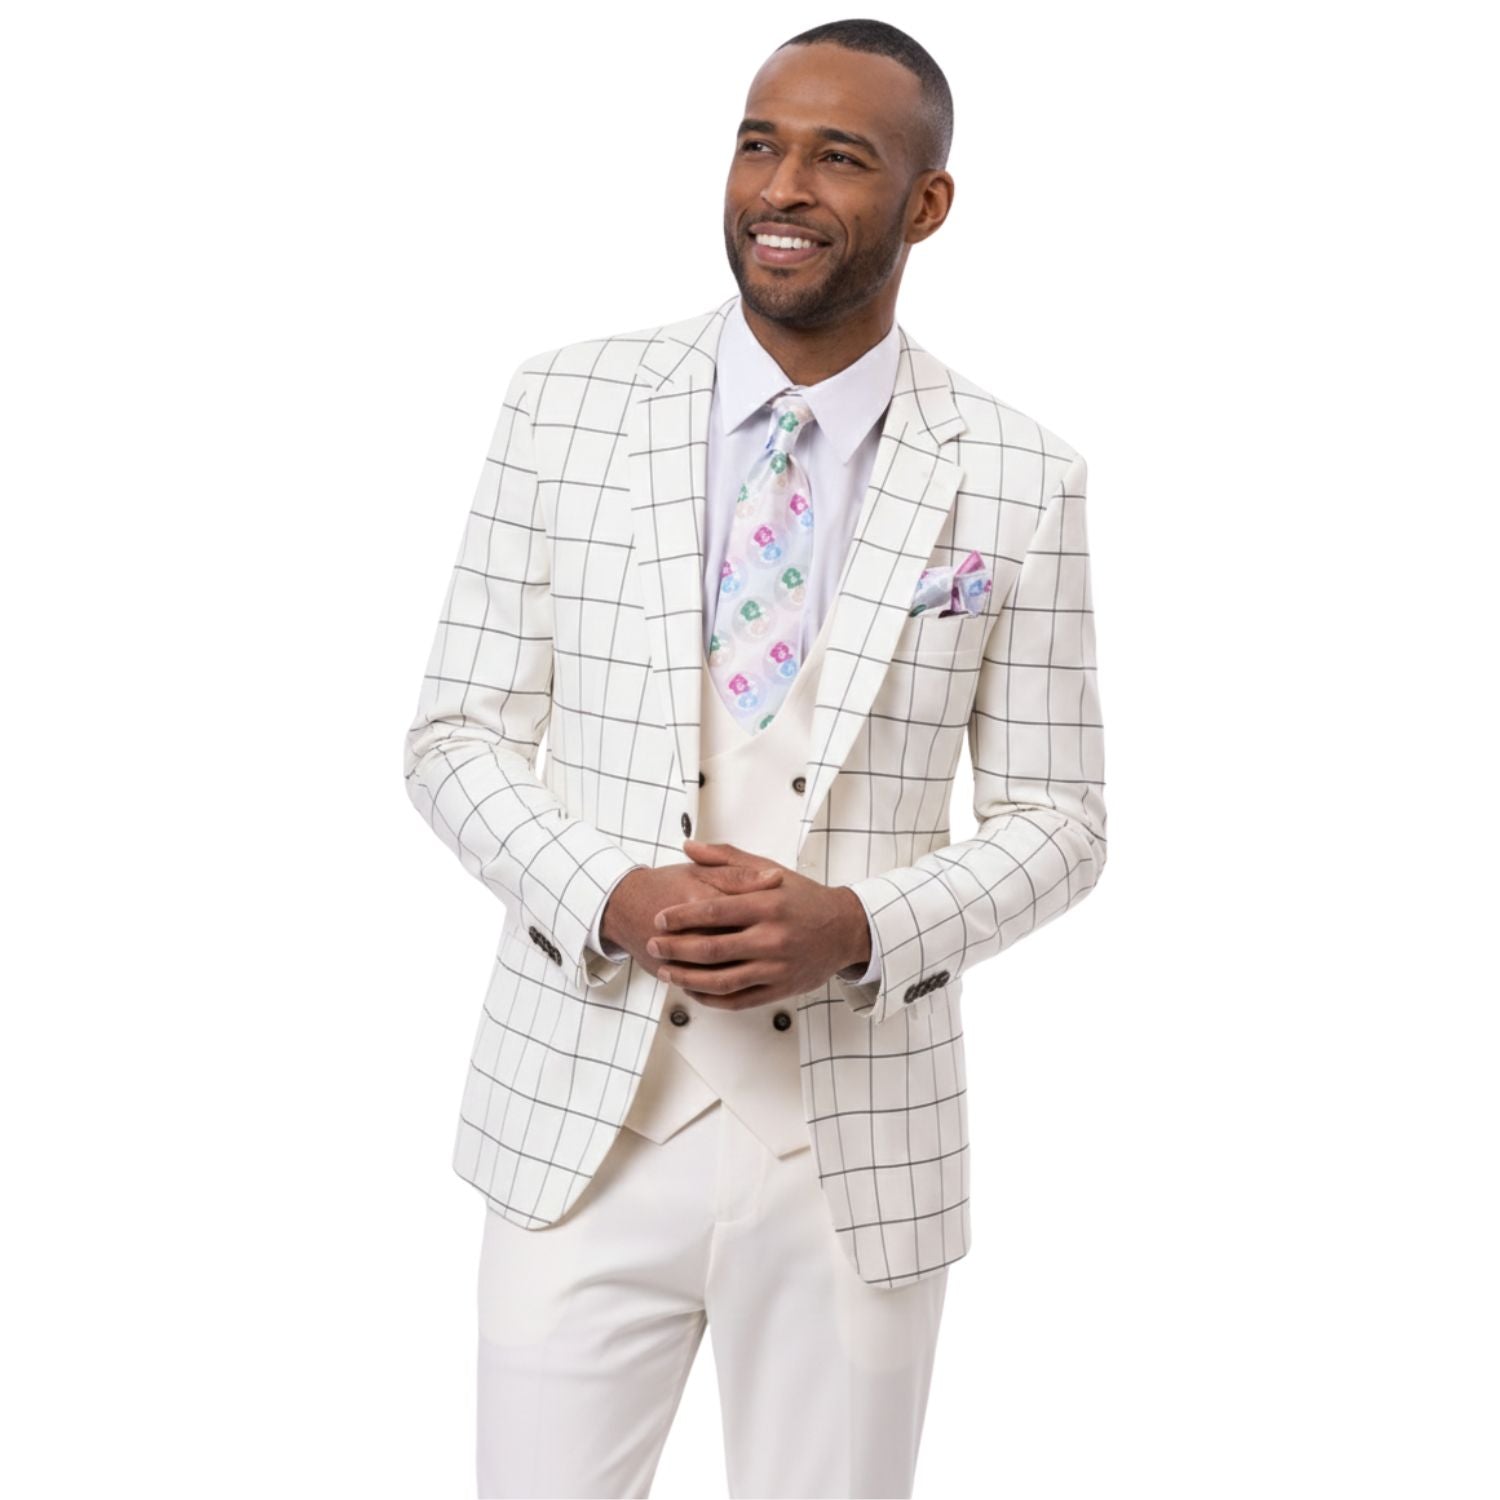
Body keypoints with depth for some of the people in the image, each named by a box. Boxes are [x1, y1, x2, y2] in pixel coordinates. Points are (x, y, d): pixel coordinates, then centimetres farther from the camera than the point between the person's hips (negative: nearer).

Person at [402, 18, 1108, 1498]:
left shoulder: (1018, 479, -2)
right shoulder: (567, 404, 0)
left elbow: (1055, 814, 3)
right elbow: (459, 735, 3)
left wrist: (858, 926, -15)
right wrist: (613, 899, -15)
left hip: (861, 1143, 0)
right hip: (583, 1119, 0)